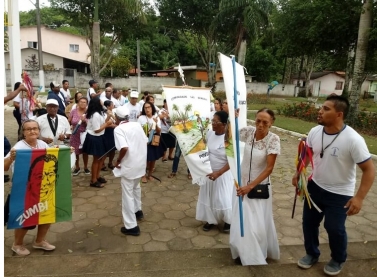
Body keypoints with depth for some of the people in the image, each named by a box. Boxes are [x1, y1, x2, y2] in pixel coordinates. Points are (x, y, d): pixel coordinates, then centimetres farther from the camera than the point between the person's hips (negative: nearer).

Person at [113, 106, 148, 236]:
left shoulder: (118, 129, -13)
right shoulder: (137, 125, 6)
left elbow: (124, 148, -26)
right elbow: (145, 141, 9)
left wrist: (118, 161, -10)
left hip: (129, 165, -7)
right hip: (141, 162, 7)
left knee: (128, 194, 4)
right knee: (136, 187, 29)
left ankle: (131, 226, 12)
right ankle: (137, 210, 48)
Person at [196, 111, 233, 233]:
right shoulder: (210, 133, -6)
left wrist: (218, 173, -27)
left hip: (224, 174, -5)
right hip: (209, 171, 6)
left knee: (224, 198, 6)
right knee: (209, 197, 14)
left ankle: (228, 221, 32)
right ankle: (211, 220, 35)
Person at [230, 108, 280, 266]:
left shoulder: (273, 139, -19)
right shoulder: (249, 131, -10)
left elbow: (269, 168, -19)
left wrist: (250, 186, -23)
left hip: (260, 186, -3)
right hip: (242, 182, 4)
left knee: (258, 223, 7)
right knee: (241, 221, 12)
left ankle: (257, 255, 33)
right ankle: (244, 253, 34)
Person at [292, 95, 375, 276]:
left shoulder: (353, 139, -26)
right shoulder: (314, 132, -11)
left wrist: (359, 197, -27)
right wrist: (298, 174, -2)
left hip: (339, 193, -5)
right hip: (315, 186, 5)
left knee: (334, 228, 8)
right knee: (308, 222, 15)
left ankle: (338, 260, 39)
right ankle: (312, 254, 41)